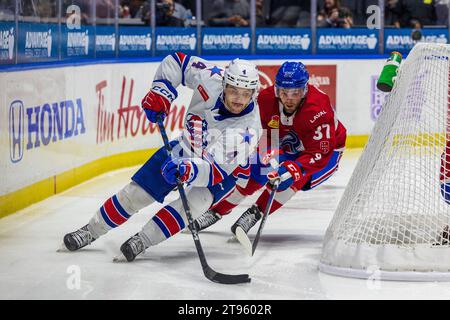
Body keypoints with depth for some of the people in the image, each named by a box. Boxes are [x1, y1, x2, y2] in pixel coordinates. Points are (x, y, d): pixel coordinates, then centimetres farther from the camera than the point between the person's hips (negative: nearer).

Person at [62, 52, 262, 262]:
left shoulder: (248, 129, -36)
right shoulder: (212, 79, -27)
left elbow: (216, 170, -43)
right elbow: (176, 61, -9)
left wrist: (190, 171, -62)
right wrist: (161, 91, -22)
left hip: (225, 168, -4)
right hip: (186, 148, 4)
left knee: (196, 201, -33)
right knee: (137, 192, 1)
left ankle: (144, 239, -23)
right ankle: (92, 231, 20)